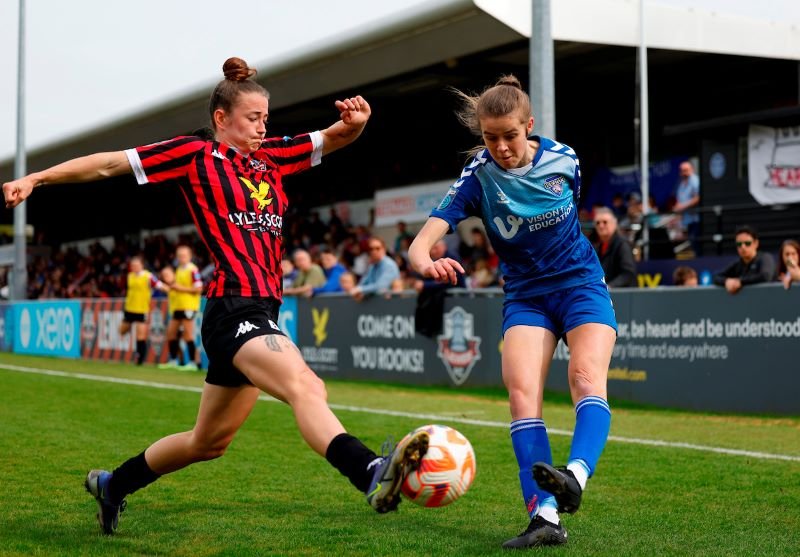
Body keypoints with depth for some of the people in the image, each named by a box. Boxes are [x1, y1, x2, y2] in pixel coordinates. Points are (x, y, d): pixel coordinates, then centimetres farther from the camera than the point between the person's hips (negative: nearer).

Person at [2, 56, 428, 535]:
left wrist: (353, 122, -8)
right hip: (235, 309, -8)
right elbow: (110, 164, 4)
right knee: (306, 389, -32)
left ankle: (113, 484, 37)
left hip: (260, 314, 8)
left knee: (208, 442, 19)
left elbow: (332, 140, 15)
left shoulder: (270, 157, 18)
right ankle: (373, 476, -53)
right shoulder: (197, 154, 2)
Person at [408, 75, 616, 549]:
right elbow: (423, 240, -25)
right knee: (522, 391, -21)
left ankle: (575, 476, -46)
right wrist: (426, 261, -47)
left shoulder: (563, 158, -8)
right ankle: (545, 515, -26)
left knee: (586, 375, -27)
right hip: (526, 296, 0)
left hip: (582, 282, 0)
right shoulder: (479, 177, -12)